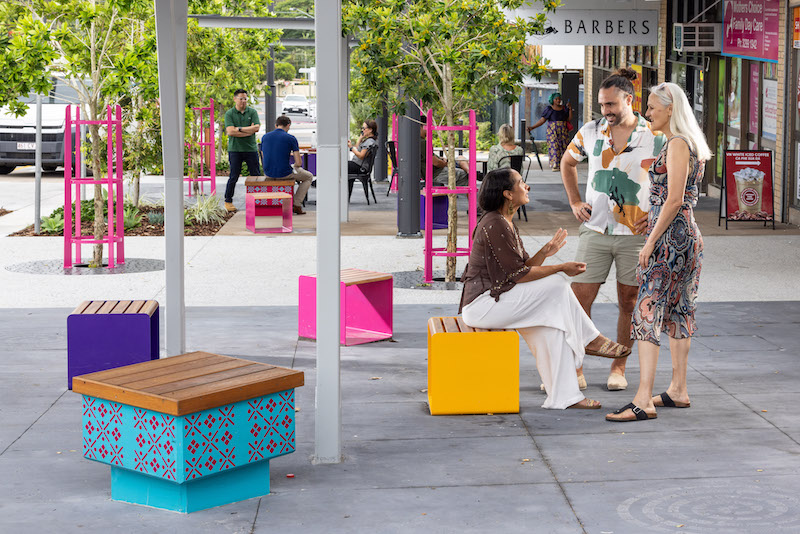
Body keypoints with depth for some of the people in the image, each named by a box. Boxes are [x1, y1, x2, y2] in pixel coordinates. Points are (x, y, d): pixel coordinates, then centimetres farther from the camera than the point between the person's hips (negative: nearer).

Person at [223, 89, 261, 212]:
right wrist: (249, 131, -12)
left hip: (251, 148, 2)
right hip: (235, 150, -2)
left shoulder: (252, 112, 6)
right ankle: (228, 201, 11)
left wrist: (239, 129, -11)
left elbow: (256, 128, -8)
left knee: (256, 175, 3)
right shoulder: (229, 114, 0)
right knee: (233, 177, -1)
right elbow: (230, 131, -13)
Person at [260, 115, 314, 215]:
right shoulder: (291, 138, -8)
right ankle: (297, 204, 13)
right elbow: (299, 163, -10)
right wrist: (295, 166, 15)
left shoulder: (265, 137, 4)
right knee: (309, 177, 24)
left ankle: (291, 201, 36)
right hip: (284, 173, -5)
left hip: (268, 173, 5)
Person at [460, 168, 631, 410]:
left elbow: (523, 267, 15)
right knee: (557, 284, -15)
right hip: (483, 303, -10)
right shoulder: (494, 225, -16)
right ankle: (590, 339, 2)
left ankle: (563, 396, -8)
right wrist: (561, 269, -11)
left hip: (497, 298, 10)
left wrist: (545, 253, -2)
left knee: (553, 320, -5)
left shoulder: (507, 223, 17)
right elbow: (518, 274, -17)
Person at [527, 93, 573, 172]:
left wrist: (570, 109, -1)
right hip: (552, 131, -3)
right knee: (554, 147, -11)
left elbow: (569, 120, 8)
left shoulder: (564, 108, 10)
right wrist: (532, 127, -10)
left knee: (563, 147, -1)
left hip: (563, 132, 3)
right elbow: (542, 120, -1)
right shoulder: (549, 109, 1)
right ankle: (555, 166, -12)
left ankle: (562, 166, 4)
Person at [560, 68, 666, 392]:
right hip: (594, 231, 2)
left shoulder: (655, 137, -4)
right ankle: (574, 369, 7)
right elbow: (567, 162, 22)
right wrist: (575, 202, 13)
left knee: (629, 303, 6)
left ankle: (618, 368, 19)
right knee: (579, 299, -2)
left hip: (635, 233, -2)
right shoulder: (590, 132, 4)